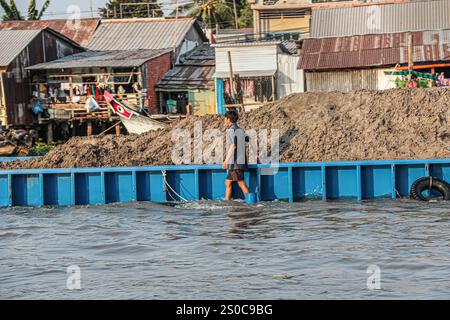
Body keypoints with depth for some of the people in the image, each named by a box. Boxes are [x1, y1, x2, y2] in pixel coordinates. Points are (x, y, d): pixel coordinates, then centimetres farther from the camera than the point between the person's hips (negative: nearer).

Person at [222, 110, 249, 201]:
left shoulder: (231, 130, -10)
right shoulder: (240, 130, 16)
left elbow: (233, 146, -19)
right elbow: (242, 146, 17)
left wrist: (226, 160, -18)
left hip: (235, 163, -9)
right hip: (240, 162, 9)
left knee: (241, 184, -7)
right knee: (228, 183, 13)